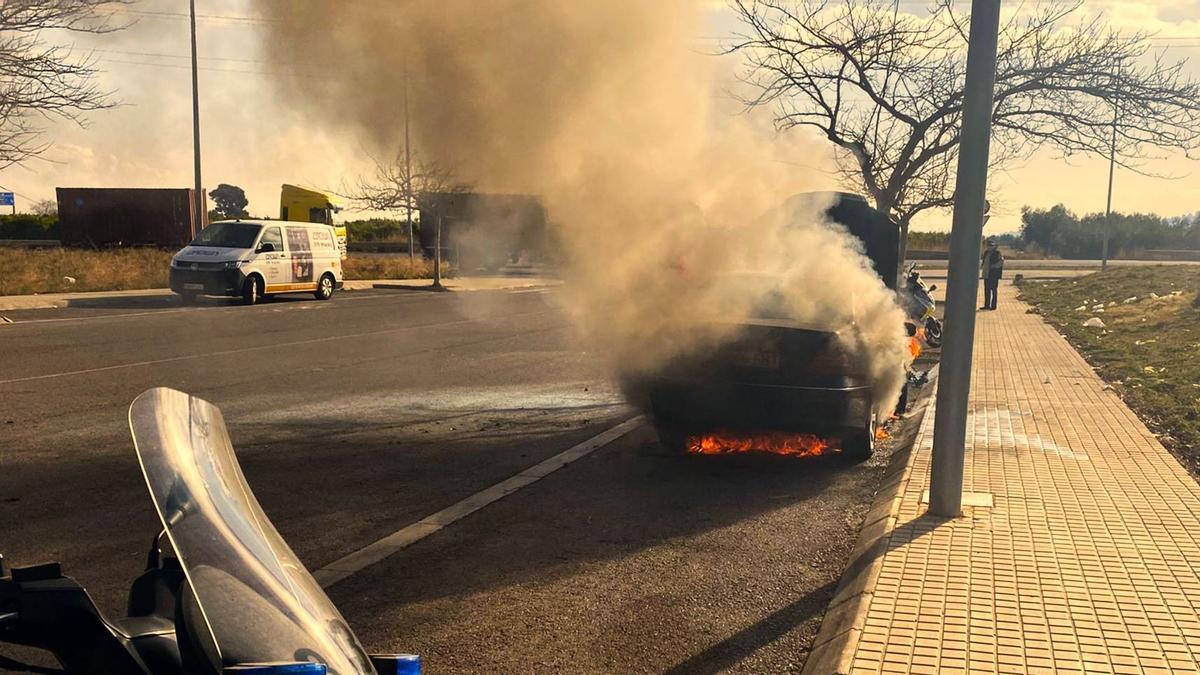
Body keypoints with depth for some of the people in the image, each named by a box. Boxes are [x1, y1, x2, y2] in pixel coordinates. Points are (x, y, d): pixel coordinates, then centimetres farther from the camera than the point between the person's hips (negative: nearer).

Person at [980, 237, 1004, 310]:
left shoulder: (997, 252, -8)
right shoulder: (986, 252, 14)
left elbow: (1001, 261, -18)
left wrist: (993, 266, -20)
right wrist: (981, 264, 7)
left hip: (994, 274, -8)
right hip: (986, 274, 8)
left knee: (993, 289, -2)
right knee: (987, 290, 11)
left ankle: (993, 305, 2)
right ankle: (987, 305, 17)